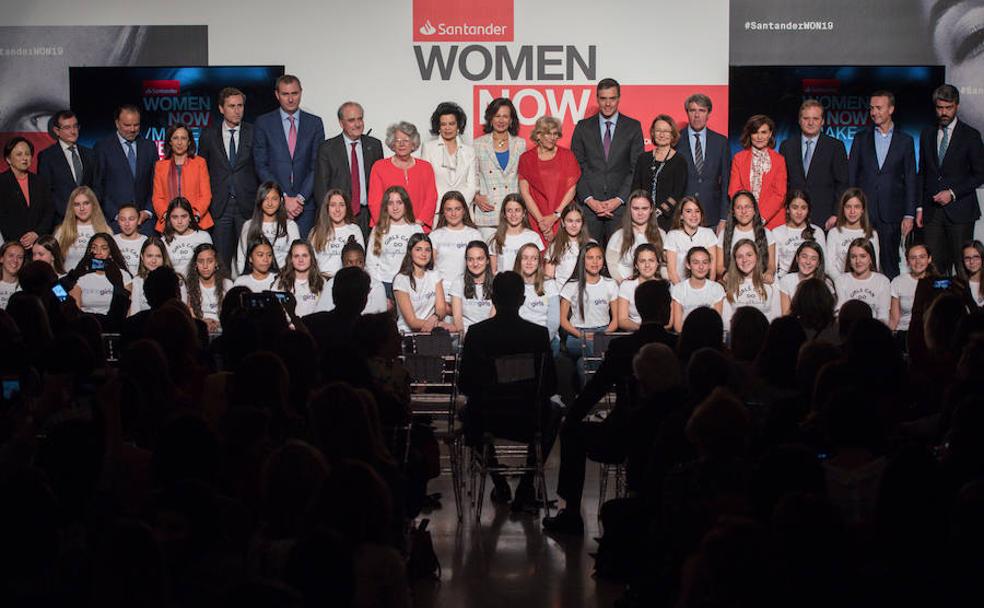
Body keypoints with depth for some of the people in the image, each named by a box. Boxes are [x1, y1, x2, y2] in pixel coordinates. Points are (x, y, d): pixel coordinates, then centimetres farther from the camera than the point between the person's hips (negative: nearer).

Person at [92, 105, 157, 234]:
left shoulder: (149, 147, 13)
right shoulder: (102, 147, 3)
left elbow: (155, 184, 13)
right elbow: (97, 186, 0)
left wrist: (148, 211, -2)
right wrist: (116, 215, -8)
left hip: (145, 219, 2)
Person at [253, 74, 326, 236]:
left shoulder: (315, 123, 8)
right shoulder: (264, 123, 4)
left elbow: (317, 166, 3)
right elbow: (261, 166, -1)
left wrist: (301, 198, -7)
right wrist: (284, 198, -8)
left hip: (305, 204, 1)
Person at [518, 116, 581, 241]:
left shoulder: (567, 156, 6)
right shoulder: (526, 158, 4)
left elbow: (571, 189, 2)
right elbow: (524, 192, -1)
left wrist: (555, 216, -8)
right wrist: (541, 220, -9)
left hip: (562, 219, 0)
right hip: (535, 219, 0)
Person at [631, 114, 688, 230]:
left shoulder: (679, 161, 3)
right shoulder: (644, 158, 14)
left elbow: (677, 194, -4)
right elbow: (635, 187, 9)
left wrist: (659, 211, -13)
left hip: (667, 218, -3)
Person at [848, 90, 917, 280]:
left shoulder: (905, 141, 6)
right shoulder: (861, 138, 9)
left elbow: (910, 180, 5)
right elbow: (850, 175, 8)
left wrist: (909, 215, -1)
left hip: (891, 213, -1)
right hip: (863, 210, 1)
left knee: (890, 263, 0)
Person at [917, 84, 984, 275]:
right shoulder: (927, 134, 13)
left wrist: (953, 193, -10)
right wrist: (919, 207, 9)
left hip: (959, 211, -3)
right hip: (932, 212, 3)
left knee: (963, 265, -4)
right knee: (934, 265, -2)